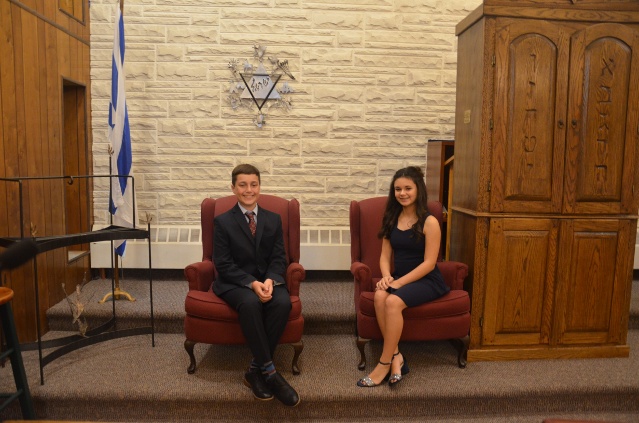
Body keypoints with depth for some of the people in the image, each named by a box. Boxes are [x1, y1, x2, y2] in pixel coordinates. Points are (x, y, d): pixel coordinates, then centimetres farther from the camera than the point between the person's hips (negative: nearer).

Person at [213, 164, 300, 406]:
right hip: (235, 283, -2)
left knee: (282, 303, -31)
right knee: (251, 303, -37)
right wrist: (252, 283, -21)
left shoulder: (273, 219, 10)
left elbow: (279, 258, 4)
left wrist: (269, 280, -19)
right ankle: (269, 370, -28)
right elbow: (224, 264, -6)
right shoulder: (222, 222, 1)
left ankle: (256, 370, -19)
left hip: (267, 280, 3)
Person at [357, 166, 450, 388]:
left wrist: (399, 282, -19)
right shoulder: (391, 219, 9)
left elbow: (429, 263, -13)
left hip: (427, 281, -5)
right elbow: (385, 255, 9)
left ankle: (385, 363, -17)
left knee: (393, 301, -32)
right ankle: (396, 356, -19)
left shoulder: (429, 222, -8)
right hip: (398, 278, 5)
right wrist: (386, 276, -12)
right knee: (379, 296, -28)